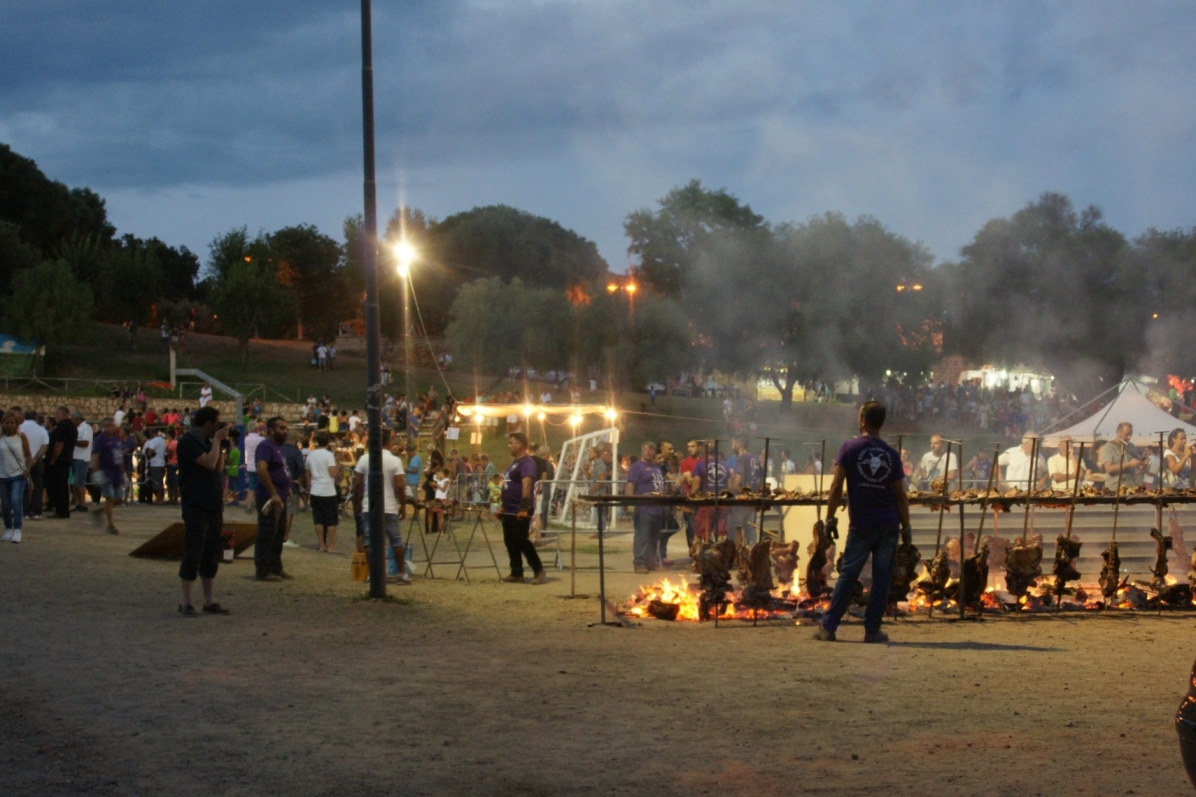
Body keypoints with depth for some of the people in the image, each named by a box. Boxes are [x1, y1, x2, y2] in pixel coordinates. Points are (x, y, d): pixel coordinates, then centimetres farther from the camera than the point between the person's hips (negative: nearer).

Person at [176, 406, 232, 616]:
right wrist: (217, 440, -11)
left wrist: (221, 445, 7)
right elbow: (209, 463, -22)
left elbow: (219, 468, 16)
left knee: (212, 554, 9)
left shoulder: (207, 442, 16)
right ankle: (186, 603, 0)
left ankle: (209, 601, 15)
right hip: (196, 506, -9)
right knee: (193, 553, -6)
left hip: (213, 505, 9)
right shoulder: (188, 442, -12)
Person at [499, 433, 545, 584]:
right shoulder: (514, 463, 18)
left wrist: (524, 507, -33)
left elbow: (526, 485, -25)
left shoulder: (527, 463, -14)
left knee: (521, 541, -9)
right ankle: (516, 573, 13)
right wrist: (504, 505, 23)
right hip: (509, 510, 10)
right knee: (510, 542, 8)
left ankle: (538, 570, 1)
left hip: (520, 511, -10)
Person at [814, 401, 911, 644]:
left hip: (861, 525, -1)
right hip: (889, 525, 2)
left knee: (848, 575, 4)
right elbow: (900, 495, 5)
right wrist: (906, 527, 11)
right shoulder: (891, 454, 5)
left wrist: (831, 518, -2)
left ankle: (828, 627, 4)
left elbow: (836, 486, -8)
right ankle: (872, 630, 5)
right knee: (882, 577, 4)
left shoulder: (849, 448, -2)